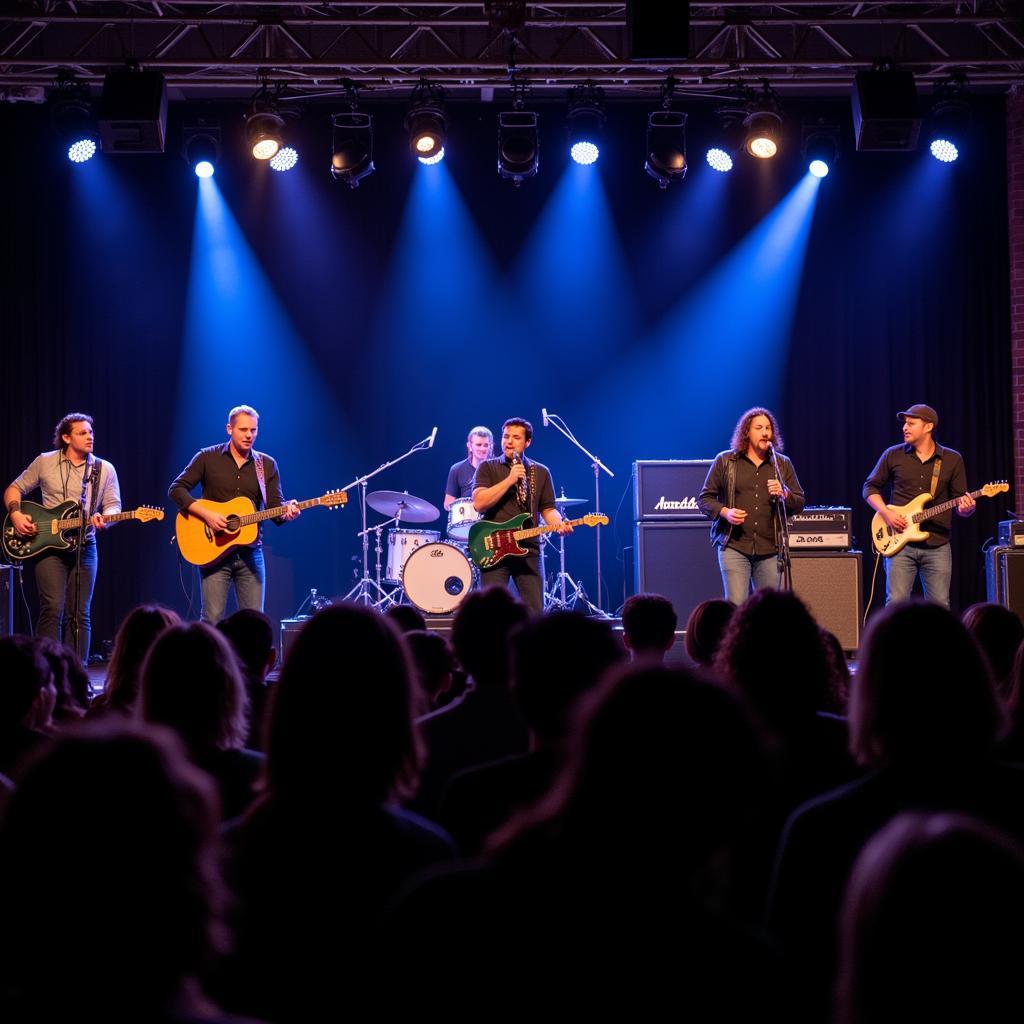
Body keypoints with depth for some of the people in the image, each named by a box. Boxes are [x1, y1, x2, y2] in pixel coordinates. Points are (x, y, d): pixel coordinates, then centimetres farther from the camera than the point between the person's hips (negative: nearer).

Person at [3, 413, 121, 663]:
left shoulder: (104, 470, 7)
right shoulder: (45, 462, 4)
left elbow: (113, 506, 2)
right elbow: (14, 489, 11)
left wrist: (104, 518, -21)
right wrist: (16, 514, -7)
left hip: (84, 547, 2)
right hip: (49, 546, -2)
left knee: (79, 614, 3)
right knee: (52, 609, -12)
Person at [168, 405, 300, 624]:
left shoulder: (267, 465, 10)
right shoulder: (207, 458, 3)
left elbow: (275, 507, 5)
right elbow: (177, 489, -2)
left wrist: (286, 512, -20)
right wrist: (206, 514, -14)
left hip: (250, 553, 3)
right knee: (212, 620, -8)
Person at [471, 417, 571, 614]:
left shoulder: (541, 472, 14)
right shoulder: (487, 468, 6)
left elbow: (547, 509, 14)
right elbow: (478, 503, -8)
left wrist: (559, 524, -8)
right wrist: (510, 480, -12)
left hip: (529, 551, 2)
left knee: (534, 613, 0)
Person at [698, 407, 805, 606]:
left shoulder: (782, 464, 14)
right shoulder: (725, 461, 6)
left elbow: (799, 503, 14)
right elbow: (705, 499, 7)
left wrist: (784, 494, -8)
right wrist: (725, 512, -12)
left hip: (770, 549, 3)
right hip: (734, 546, -3)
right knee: (736, 605, -11)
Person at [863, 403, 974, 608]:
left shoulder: (953, 460, 7)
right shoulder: (893, 456, 6)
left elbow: (960, 499, 8)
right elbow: (870, 487, 13)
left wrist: (966, 508, -16)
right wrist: (885, 513, -4)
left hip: (937, 545, 1)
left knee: (939, 605, 0)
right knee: (896, 603, -8)